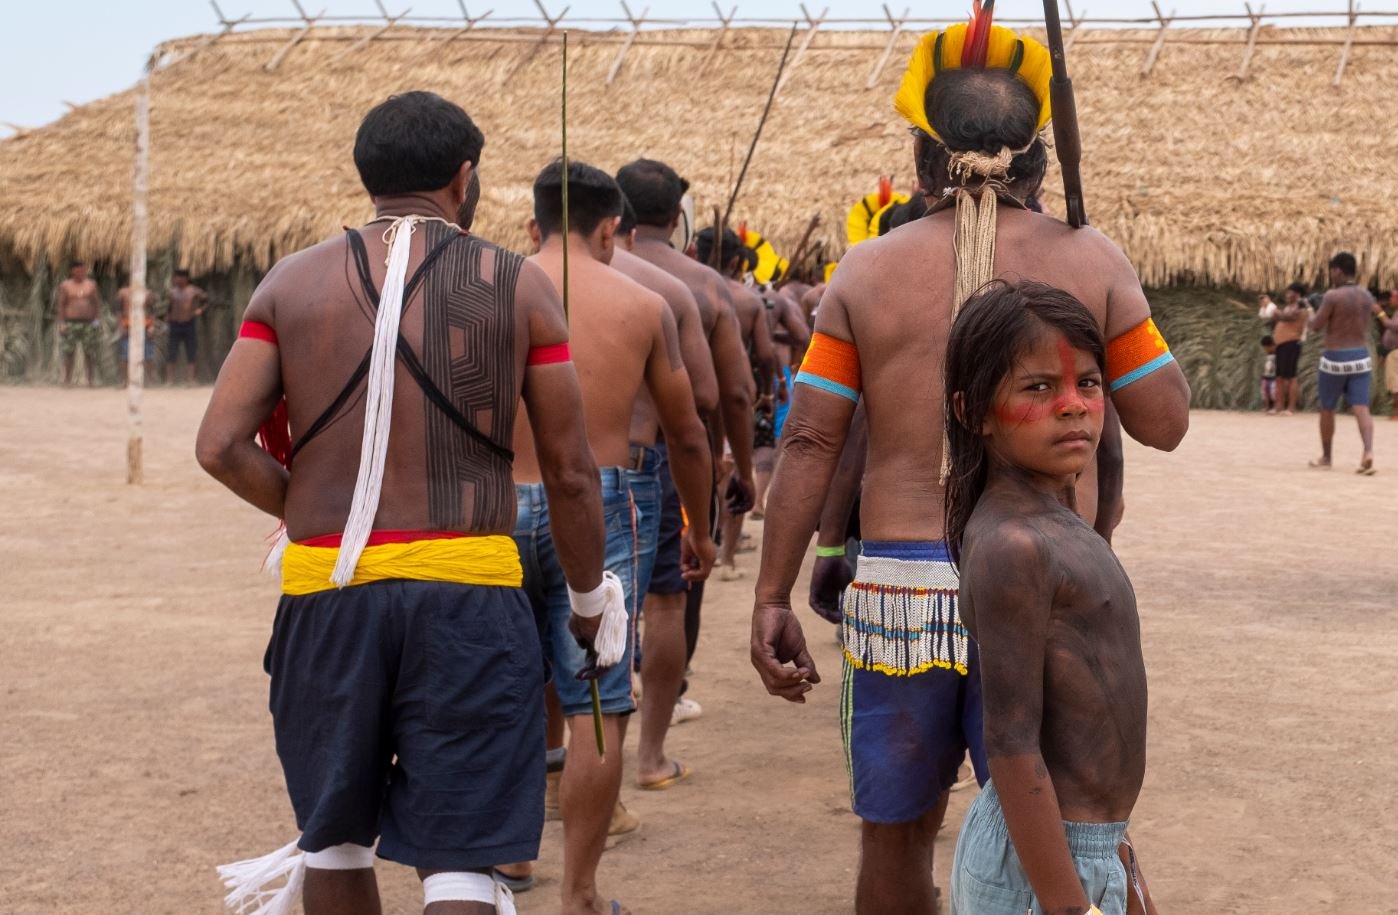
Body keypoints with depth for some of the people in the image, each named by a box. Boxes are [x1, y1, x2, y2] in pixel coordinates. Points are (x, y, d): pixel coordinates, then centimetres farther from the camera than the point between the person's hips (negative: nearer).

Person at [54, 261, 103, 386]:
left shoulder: (91, 284, 9)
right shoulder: (65, 285, 4)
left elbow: (97, 303, 9)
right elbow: (60, 305, 2)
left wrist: (98, 319, 0)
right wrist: (61, 323, -6)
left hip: (89, 324, 1)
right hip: (70, 324, -1)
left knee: (90, 353, 0)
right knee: (68, 353, -3)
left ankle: (91, 380, 5)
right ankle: (67, 380, 4)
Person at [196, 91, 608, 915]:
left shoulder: (293, 281, 6)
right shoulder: (519, 285, 0)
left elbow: (221, 446, -1)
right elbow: (571, 473, 1)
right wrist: (589, 596, 15)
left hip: (326, 591, 3)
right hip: (467, 593, -2)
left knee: (336, 837, 21)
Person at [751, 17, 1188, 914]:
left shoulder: (867, 269, 2)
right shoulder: (1090, 260, 0)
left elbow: (809, 444, -1)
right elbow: (1166, 421, 4)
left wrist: (772, 597, 3)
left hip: (899, 584, 1)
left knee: (896, 833, 15)